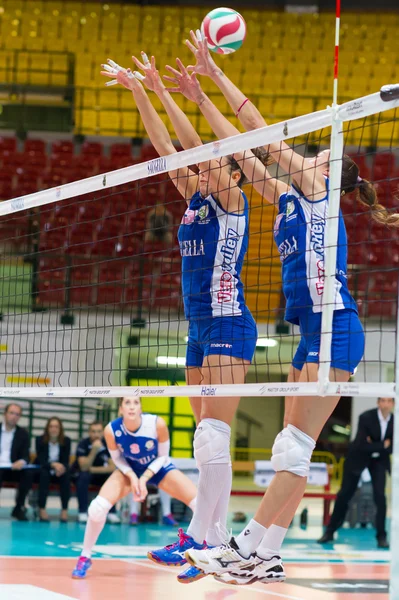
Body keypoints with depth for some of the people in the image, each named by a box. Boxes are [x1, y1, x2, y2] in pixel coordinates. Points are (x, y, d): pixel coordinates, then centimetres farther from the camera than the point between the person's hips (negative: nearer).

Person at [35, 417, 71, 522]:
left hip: (59, 471, 1)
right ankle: (42, 509, -34)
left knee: (66, 474, -32)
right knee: (44, 473, -36)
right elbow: (41, 461, -18)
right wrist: (53, 465, -38)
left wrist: (60, 467, -33)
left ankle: (64, 510, -30)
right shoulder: (40, 440, -12)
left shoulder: (66, 440, -7)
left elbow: (66, 461, -8)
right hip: (43, 471, -1)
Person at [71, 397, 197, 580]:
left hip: (158, 467, 0)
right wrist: (132, 476, -24)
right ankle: (85, 558, 2)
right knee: (98, 506, -21)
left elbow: (162, 456, -14)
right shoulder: (111, 430, -28)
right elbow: (117, 458, -8)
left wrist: (144, 478, -25)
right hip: (130, 469, 0)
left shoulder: (157, 424, -31)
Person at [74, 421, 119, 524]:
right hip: (82, 473, -2)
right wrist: (94, 450, -40)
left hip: (100, 475, 2)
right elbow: (84, 468, -29)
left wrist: (92, 469, -22)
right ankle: (82, 512, -29)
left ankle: (112, 513, -19)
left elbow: (112, 468, -17)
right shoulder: (83, 444, -20)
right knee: (84, 476, -36)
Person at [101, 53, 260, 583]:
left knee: (213, 435, -13)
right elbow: (166, 147, 13)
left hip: (229, 326, -9)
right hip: (200, 328, 9)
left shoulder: (233, 201, -4)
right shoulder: (196, 200, 15)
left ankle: (197, 537, -15)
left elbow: (194, 144, -13)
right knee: (207, 439, 7)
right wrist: (139, 93, 9)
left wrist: (162, 91, -13)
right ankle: (216, 543, 9)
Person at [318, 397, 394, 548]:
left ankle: (381, 536, -1)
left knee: (380, 496, -12)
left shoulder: (394, 421, -14)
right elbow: (362, 445, -27)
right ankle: (330, 532, 17)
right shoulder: (366, 417, -25)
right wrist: (383, 445, -24)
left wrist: (374, 446, -22)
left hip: (379, 459, 2)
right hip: (359, 457, -2)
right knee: (344, 495, 4)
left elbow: (392, 448, -11)